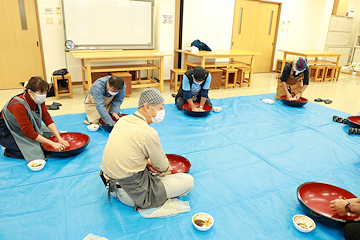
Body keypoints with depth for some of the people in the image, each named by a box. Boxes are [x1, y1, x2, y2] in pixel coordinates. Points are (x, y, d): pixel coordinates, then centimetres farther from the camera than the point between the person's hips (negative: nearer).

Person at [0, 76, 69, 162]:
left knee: (52, 136, 0)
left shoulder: (39, 100, -13)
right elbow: (29, 133, -33)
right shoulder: (18, 106, -34)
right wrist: (52, 144, -35)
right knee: (35, 152, -20)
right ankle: (8, 150, 4)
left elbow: (47, 119, -13)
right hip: (8, 132, -7)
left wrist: (60, 139, -23)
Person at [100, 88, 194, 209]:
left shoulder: (123, 120, 0)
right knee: (188, 180, -5)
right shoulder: (149, 133, -23)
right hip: (133, 196, -9)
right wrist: (166, 169, 16)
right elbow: (162, 166, -6)